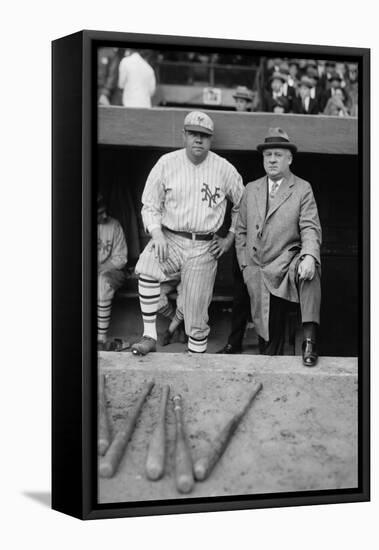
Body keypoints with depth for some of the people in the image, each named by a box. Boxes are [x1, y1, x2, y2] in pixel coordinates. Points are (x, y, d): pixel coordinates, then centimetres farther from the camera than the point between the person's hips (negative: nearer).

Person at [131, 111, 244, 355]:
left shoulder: (224, 169, 2)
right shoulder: (167, 163, 1)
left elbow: (242, 205, 14)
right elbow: (150, 205, 4)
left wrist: (230, 238, 8)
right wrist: (157, 234, -12)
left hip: (204, 248, 0)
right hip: (170, 239, 0)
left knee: (196, 316, -1)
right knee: (147, 268, -32)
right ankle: (149, 337, -25)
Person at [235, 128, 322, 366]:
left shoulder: (302, 189, 3)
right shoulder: (251, 190, 13)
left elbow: (310, 228, -8)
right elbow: (241, 231, 17)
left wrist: (309, 256, -27)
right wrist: (245, 265, 6)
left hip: (287, 263, -3)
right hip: (258, 272, 4)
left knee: (309, 273, -36)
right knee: (267, 326, 4)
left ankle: (310, 340, -38)